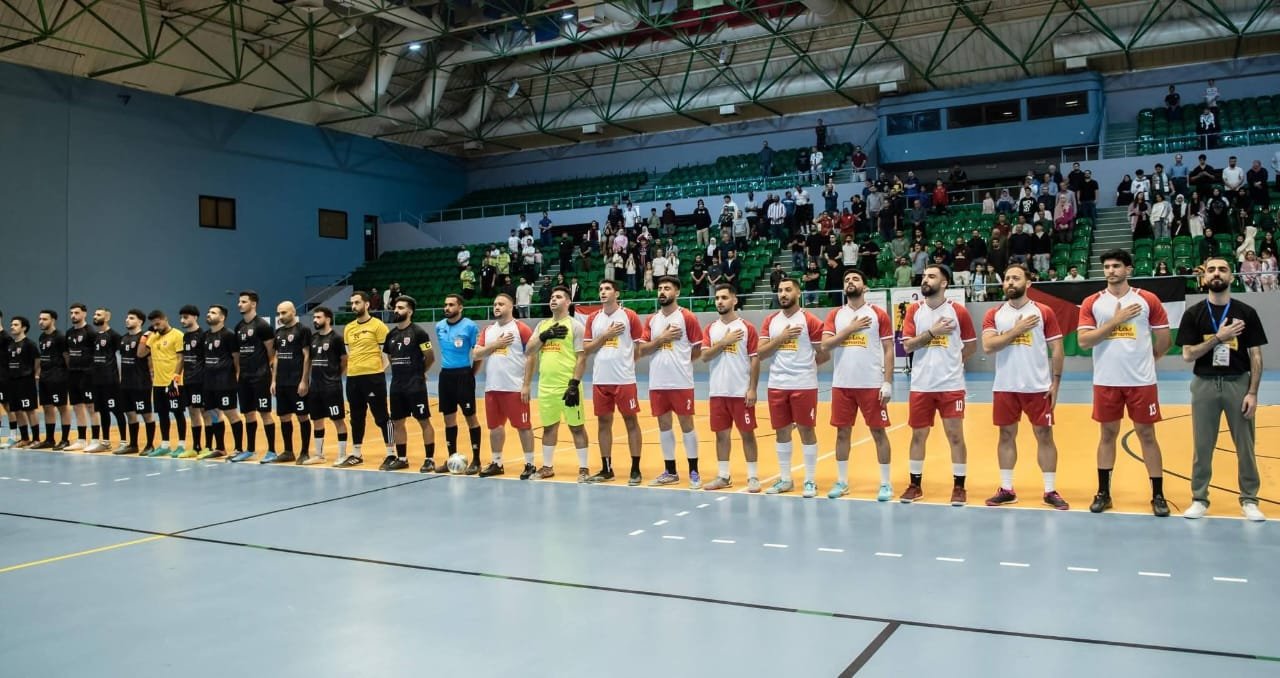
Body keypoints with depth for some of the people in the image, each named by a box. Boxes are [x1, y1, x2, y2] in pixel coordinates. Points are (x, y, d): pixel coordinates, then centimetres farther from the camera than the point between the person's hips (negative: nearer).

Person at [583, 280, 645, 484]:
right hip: (600, 380, 4)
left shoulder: (629, 316, -2)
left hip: (625, 379, -4)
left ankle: (635, 470, 7)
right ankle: (606, 469, 18)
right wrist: (605, 335, -7)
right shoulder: (593, 318, 9)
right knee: (603, 423, 9)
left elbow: (641, 346, 1)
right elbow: (586, 349, 5)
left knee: (631, 421, 1)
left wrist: (625, 358, -6)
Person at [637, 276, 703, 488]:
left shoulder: (687, 317, -5)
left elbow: (698, 349, -3)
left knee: (686, 424, 1)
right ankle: (670, 472, 19)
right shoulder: (651, 320, 11)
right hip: (657, 383, 5)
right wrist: (661, 338, -8)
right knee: (663, 425, 10)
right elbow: (641, 350, 4)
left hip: (681, 382, -5)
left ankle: (694, 472, 9)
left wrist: (679, 360, 3)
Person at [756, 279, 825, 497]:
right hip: (777, 385, 5)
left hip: (804, 385, -5)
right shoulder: (770, 321, 8)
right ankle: (785, 479, 21)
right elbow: (760, 354, 1)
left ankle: (810, 481, 11)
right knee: (781, 431, 10)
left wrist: (803, 364, 7)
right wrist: (780, 338, -11)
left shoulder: (810, 320, -6)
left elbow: (823, 354, -3)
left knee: (806, 430, 2)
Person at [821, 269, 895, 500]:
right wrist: (850, 329, -11)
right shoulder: (835, 315, 8)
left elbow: (888, 351, -2)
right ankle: (842, 481, 19)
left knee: (878, 431, 2)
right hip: (842, 384, 3)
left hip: (872, 384, -3)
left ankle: (885, 483, 10)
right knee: (842, 431, 8)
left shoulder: (878, 314, 0)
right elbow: (825, 345, -4)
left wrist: (888, 382, -9)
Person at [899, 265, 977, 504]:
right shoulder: (913, 311, 3)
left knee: (955, 435, 2)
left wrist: (951, 361, 3)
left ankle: (959, 486, 12)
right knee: (918, 435, 9)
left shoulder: (958, 311, -2)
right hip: (921, 385, 2)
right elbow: (907, 345, -5)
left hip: (951, 385, -2)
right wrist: (932, 332, -14)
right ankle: (915, 484, 21)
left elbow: (971, 346, 7)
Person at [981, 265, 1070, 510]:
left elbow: (1057, 349, 0)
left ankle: (1050, 491, 12)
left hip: (1038, 387, -2)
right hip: (1004, 387, 2)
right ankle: (1006, 489, 17)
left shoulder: (1044, 312, 0)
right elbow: (987, 346, -9)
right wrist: (1016, 330, -14)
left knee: (1044, 435, 3)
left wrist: (1056, 382, -6)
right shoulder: (993, 314, 4)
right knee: (1006, 435, 8)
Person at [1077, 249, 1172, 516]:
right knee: (1107, 435, 9)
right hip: (1106, 382, 1)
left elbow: (1163, 340, 7)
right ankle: (1103, 493, 17)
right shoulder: (1092, 303, 1)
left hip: (1141, 381, -1)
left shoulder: (1148, 300, 0)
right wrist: (1115, 321, -13)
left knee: (1147, 435, 5)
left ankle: (1158, 495, 13)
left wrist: (1142, 359, 12)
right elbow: (1083, 341, -9)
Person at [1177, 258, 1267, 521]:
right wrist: (1218, 337, -16)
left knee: (1245, 445, 7)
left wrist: (1253, 393, -8)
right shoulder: (1193, 314, 0)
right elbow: (1188, 355, -5)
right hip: (1205, 384, 0)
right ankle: (1199, 499, 16)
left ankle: (1249, 499, 20)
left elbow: (1256, 356, 0)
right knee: (1202, 445, 6)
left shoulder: (1246, 312, 1)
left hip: (1238, 383, 0)